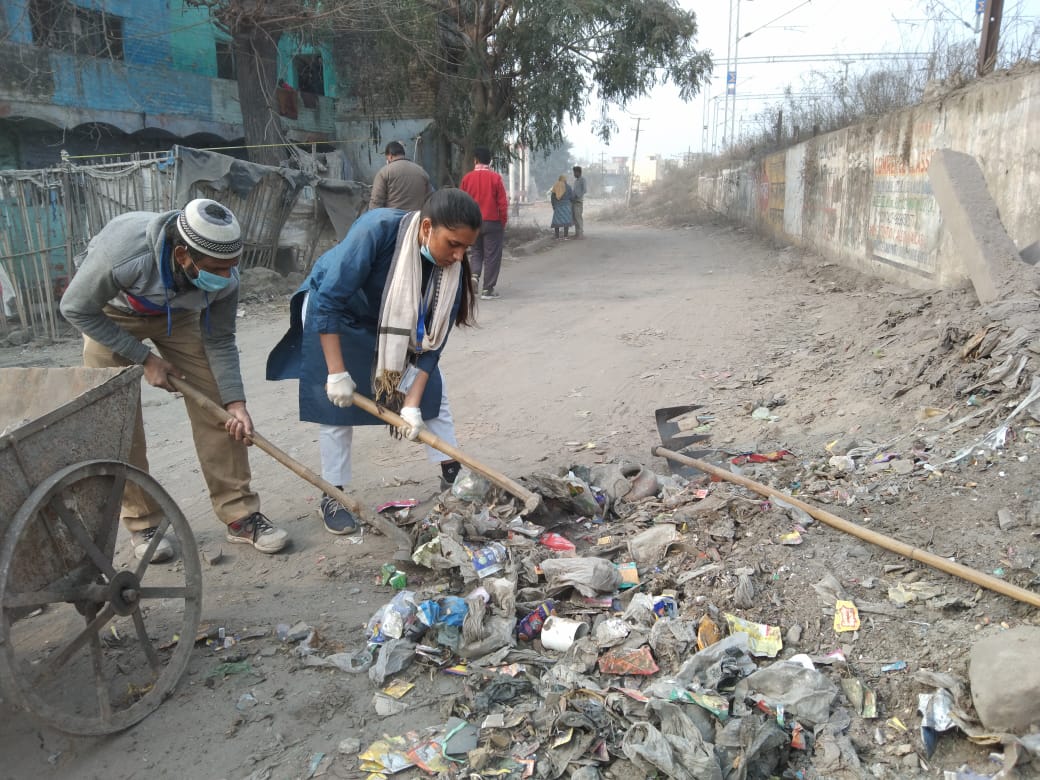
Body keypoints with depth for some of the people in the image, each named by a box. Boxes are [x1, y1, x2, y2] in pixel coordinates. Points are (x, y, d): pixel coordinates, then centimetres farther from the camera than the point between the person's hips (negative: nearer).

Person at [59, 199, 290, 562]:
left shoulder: (223, 276, -30)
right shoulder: (123, 252, -41)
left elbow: (220, 341, -14)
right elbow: (76, 308, -23)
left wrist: (235, 402, -24)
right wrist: (145, 358, -22)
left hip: (177, 313, 3)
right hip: (111, 316, -2)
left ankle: (240, 515, 2)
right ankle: (142, 523, 10)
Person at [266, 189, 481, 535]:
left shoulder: (451, 267, -23)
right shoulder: (377, 230, -38)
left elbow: (432, 338, -18)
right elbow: (327, 302, -34)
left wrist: (413, 403, -24)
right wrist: (337, 373, -31)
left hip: (397, 324, 5)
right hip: (332, 315, -4)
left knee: (432, 392, 1)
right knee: (337, 404, -6)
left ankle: (453, 477, 14)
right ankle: (333, 497, 9)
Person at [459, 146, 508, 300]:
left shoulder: (467, 178, -1)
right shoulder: (495, 178, -7)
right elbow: (503, 203, -7)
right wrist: (503, 222, 4)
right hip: (492, 222, -3)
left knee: (476, 252, 21)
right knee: (492, 256, 4)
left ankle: (474, 275, -3)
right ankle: (488, 290, 4)